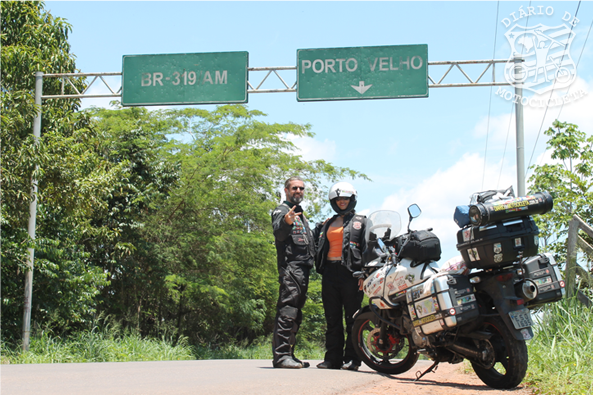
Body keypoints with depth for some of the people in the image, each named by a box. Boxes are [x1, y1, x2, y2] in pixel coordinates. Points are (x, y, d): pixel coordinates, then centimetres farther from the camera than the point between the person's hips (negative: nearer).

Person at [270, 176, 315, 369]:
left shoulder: (300, 214, 28)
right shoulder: (281, 211, 0)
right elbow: (278, 233, -22)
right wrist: (285, 222, -41)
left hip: (304, 267, 10)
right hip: (290, 265, -10)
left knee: (296, 313, 10)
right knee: (287, 310, -17)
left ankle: (289, 354, 14)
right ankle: (281, 354, -20)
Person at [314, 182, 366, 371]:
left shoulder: (361, 221, 7)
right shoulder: (327, 224, 20)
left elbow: (367, 248, -2)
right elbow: (318, 246, 25)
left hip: (350, 272, -5)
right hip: (330, 272, 5)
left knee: (352, 318, -3)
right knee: (332, 318, 6)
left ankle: (352, 359, 0)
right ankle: (332, 358, 9)